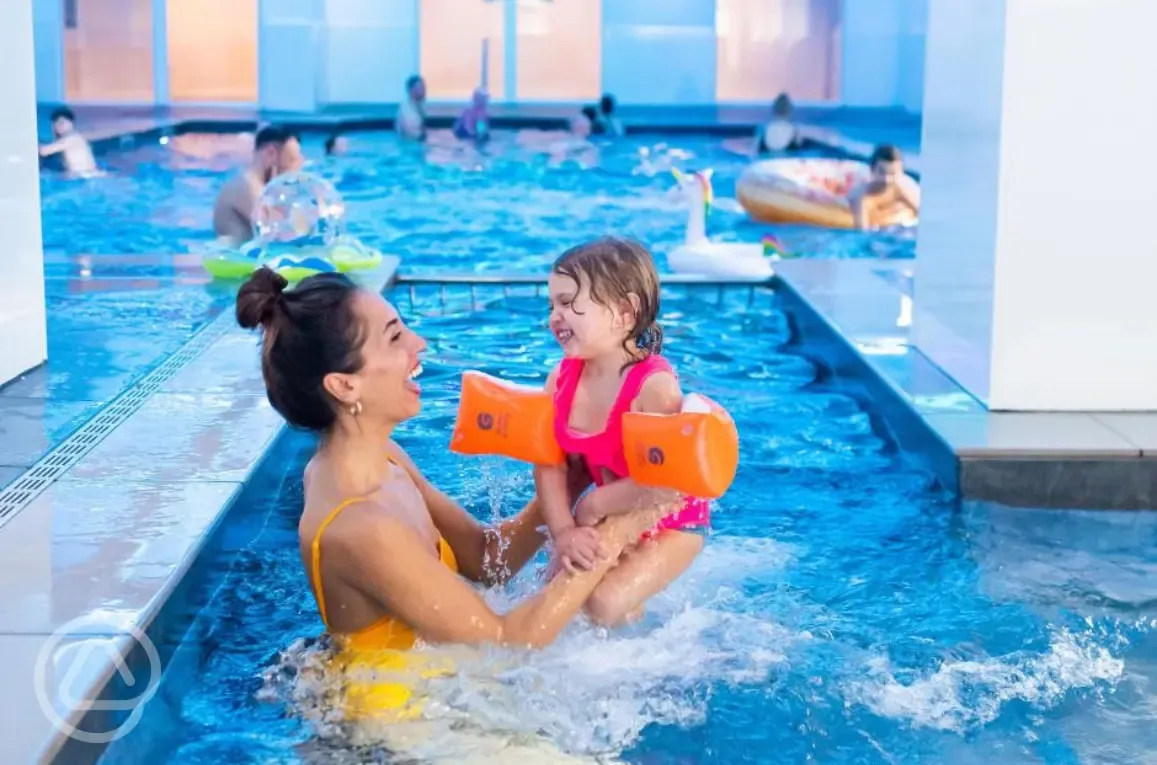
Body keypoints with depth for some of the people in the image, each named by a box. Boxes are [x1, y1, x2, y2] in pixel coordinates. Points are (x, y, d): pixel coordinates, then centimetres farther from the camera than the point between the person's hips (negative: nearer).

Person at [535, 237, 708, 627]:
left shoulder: (654, 386, -30)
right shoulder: (562, 379, -10)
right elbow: (550, 464, -9)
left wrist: (592, 508, -23)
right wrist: (564, 531, -22)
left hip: (672, 521, -6)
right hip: (612, 516, 7)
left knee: (604, 602, -20)